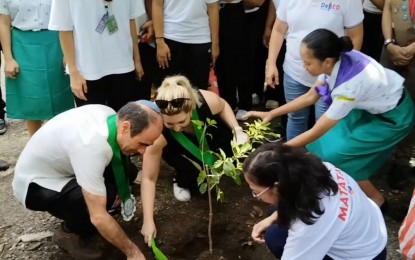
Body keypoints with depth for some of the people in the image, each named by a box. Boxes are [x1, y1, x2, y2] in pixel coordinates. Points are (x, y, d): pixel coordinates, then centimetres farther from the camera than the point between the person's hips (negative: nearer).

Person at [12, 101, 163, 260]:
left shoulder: (111, 116, -15)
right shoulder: (91, 144, -39)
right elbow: (99, 217, -33)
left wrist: (119, 189, -7)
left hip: (60, 166, 8)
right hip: (34, 186, -8)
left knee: (128, 171, -4)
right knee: (106, 196, -30)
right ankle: (69, 232, -1)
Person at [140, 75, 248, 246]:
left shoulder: (208, 101, -39)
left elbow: (223, 106, -10)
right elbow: (148, 179, -31)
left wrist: (237, 130, -25)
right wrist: (148, 221, -33)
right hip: (176, 148, -3)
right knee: (193, 169, -31)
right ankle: (182, 181, 4)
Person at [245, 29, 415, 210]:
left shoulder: (349, 85, -38)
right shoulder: (338, 61, -17)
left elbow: (316, 132, -28)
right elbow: (311, 96, -2)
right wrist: (271, 113, -3)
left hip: (393, 116, -7)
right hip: (373, 106, 7)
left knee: (335, 155, -3)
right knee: (328, 145, 4)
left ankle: (376, 201, 17)